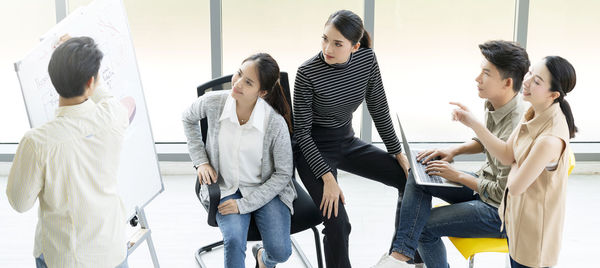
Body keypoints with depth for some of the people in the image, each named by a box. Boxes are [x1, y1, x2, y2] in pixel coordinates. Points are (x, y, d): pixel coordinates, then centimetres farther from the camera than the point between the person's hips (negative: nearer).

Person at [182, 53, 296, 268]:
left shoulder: (276, 123, -22)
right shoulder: (214, 102, -15)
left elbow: (283, 174, -10)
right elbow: (188, 118, 10)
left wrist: (245, 204, -15)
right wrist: (200, 160, 3)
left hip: (266, 190, -1)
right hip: (226, 189, 1)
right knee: (234, 239, -27)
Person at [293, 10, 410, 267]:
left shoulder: (367, 58, -9)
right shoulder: (308, 72, -23)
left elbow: (379, 109, 3)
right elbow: (301, 132, -17)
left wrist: (398, 153, 4)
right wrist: (327, 178, -22)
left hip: (348, 142, 6)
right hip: (314, 149, -5)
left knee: (410, 177, 1)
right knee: (337, 223, -20)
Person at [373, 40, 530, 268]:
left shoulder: (516, 128, -31)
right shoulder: (493, 104, -2)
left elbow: (502, 193, -25)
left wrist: (457, 176, -15)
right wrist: (454, 151, 1)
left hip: (501, 210, -9)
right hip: (484, 183, 9)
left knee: (424, 226, -14)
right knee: (418, 176, -8)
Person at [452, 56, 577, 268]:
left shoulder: (550, 139, -36)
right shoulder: (534, 113, -8)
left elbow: (516, 187, -27)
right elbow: (507, 155, -2)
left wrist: (516, 165, -6)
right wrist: (472, 123, -9)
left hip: (533, 227, -8)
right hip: (517, 213, 8)